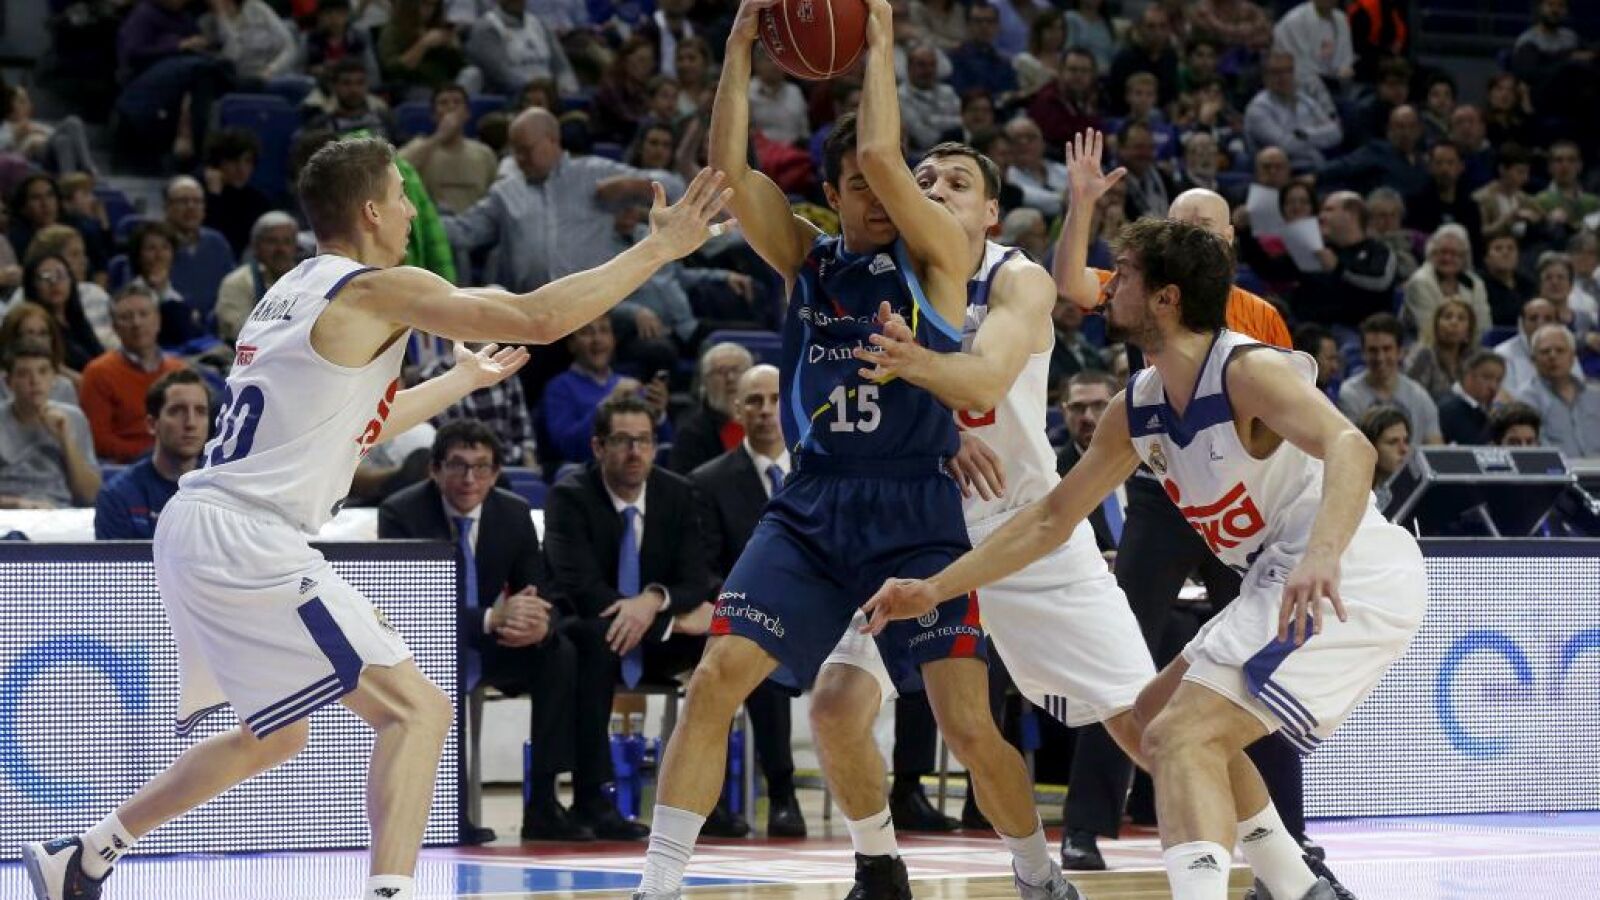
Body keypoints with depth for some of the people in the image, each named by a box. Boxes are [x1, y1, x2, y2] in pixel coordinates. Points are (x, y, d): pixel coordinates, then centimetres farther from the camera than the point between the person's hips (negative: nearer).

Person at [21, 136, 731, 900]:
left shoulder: (295, 293, 20)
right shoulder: (378, 289, -7)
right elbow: (540, 319, -15)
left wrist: (465, 379, 44)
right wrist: (662, 247, -7)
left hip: (190, 530, 9)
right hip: (248, 541, -9)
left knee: (274, 736, 26)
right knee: (416, 710, -8)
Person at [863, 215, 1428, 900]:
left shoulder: (1250, 370, -16)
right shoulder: (1137, 410, 10)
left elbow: (1349, 446, -34)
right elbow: (1052, 518, 19)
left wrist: (1322, 555, -51)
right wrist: (934, 589, 16)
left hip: (1349, 582, -10)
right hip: (1282, 585, 10)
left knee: (1181, 737, -20)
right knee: (1158, 715, 22)